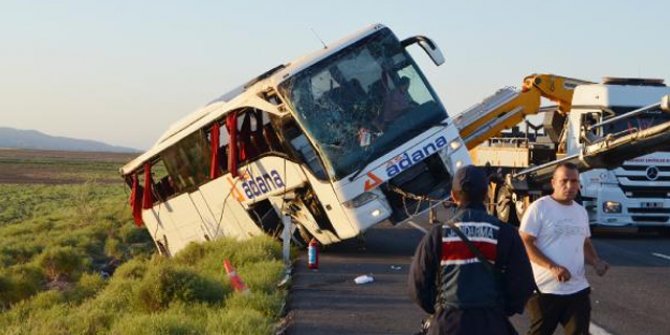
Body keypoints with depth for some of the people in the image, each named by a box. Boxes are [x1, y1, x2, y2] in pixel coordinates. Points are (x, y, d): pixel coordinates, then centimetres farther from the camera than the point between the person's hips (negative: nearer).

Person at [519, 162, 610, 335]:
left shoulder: (581, 211, 13)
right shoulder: (539, 208, -9)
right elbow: (525, 243, -14)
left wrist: (596, 261, 2)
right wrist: (552, 267, -24)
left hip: (578, 289, 6)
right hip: (545, 289, -6)